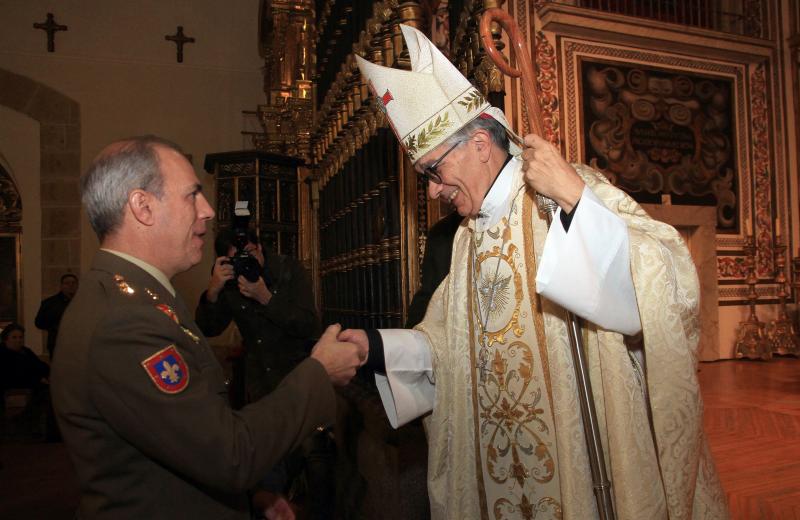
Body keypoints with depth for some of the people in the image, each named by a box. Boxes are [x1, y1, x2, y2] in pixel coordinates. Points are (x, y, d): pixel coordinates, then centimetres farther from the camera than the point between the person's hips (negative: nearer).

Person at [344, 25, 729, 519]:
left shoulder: (579, 194, -12)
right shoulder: (469, 238, 9)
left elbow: (672, 289, -23)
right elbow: (451, 343, 12)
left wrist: (576, 199, -30)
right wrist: (375, 345, -1)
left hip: (591, 460, -6)